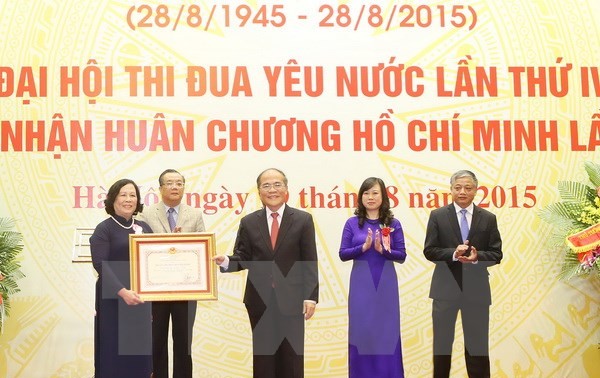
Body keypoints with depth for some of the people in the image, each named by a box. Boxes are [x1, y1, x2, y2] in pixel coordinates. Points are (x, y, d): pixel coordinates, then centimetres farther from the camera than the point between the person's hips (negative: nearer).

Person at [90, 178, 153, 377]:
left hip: (140, 298, 5)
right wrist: (123, 291, -25)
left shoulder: (144, 228, 12)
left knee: (140, 350, 7)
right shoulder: (104, 229, -4)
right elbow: (100, 264, -15)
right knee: (114, 351, -1)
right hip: (114, 299, -5)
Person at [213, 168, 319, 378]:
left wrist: (310, 297, -8)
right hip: (260, 299, 2)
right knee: (262, 355, 8)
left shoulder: (303, 220, 1)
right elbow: (242, 258, 3)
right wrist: (226, 261, -19)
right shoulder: (249, 222, 7)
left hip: (291, 299, -2)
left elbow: (309, 263, -2)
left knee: (291, 357, 5)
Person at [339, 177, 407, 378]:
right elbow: (343, 254, -2)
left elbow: (401, 256, -1)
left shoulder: (393, 224, 2)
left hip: (385, 284, 0)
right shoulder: (352, 223, 2)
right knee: (361, 330, 3)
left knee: (387, 330, 5)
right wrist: (363, 247, -17)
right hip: (361, 284, 0)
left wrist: (382, 249, -17)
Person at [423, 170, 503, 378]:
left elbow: (496, 254, 1)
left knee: (478, 344, 8)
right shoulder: (437, 216, 0)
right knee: (442, 343, 9)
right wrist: (453, 254, -21)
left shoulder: (488, 218, 4)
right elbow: (429, 251, -4)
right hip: (446, 288, -1)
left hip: (476, 289, 1)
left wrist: (477, 257, -19)